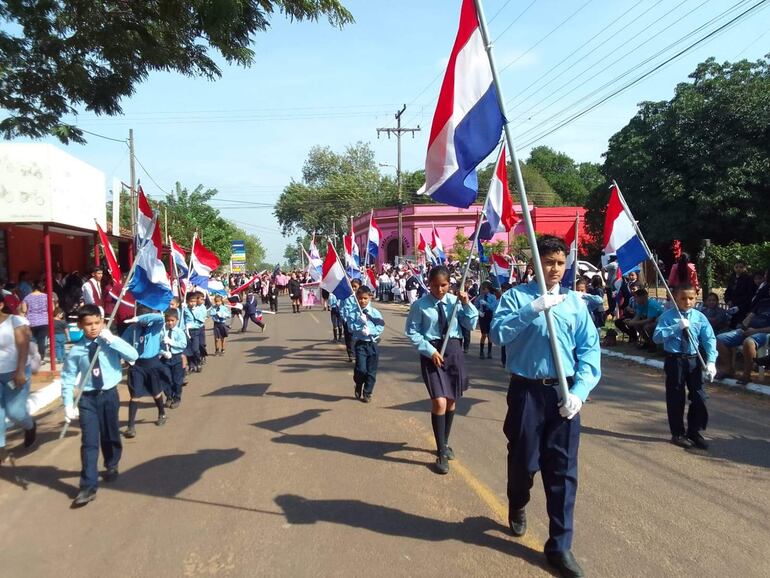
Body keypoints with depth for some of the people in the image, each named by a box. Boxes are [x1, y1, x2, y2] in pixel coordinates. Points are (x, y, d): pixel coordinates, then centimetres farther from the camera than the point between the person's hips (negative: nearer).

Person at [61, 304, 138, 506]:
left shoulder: (111, 342, -7)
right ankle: (88, 486, 4)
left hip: (109, 394, 1)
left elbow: (133, 356, -21)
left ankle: (111, 466, 45)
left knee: (110, 435, 17)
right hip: (87, 398, -1)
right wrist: (68, 405, -9)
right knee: (89, 441, -4)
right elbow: (68, 379, -2)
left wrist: (112, 340, -24)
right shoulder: (76, 350, -6)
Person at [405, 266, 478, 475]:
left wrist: (467, 305, -11)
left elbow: (471, 325, 2)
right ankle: (441, 453, 1)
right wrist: (430, 351, -13)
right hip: (431, 352, -4)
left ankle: (445, 443, 36)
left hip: (453, 350, 4)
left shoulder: (455, 301, 1)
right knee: (439, 402, -13)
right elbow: (411, 332, -6)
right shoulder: (420, 305, -8)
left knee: (451, 400, 14)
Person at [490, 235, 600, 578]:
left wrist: (579, 391, -10)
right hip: (527, 391, -2)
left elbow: (589, 349, 2)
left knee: (563, 469, 4)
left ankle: (560, 546, 18)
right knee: (523, 460, 13)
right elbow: (498, 334, -17)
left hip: (564, 392, 2)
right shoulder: (517, 296, -2)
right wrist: (533, 309, -26)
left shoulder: (575, 301, 6)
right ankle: (517, 508, 46)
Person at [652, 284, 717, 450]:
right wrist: (677, 327, -27)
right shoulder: (668, 316, -7)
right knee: (675, 398, 5)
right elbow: (657, 337, -17)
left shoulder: (700, 317, 0)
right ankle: (678, 434, 21)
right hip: (674, 360, -3)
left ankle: (695, 432, 26)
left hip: (694, 360, 3)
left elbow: (709, 339, -5)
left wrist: (711, 362, -16)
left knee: (699, 397, 7)